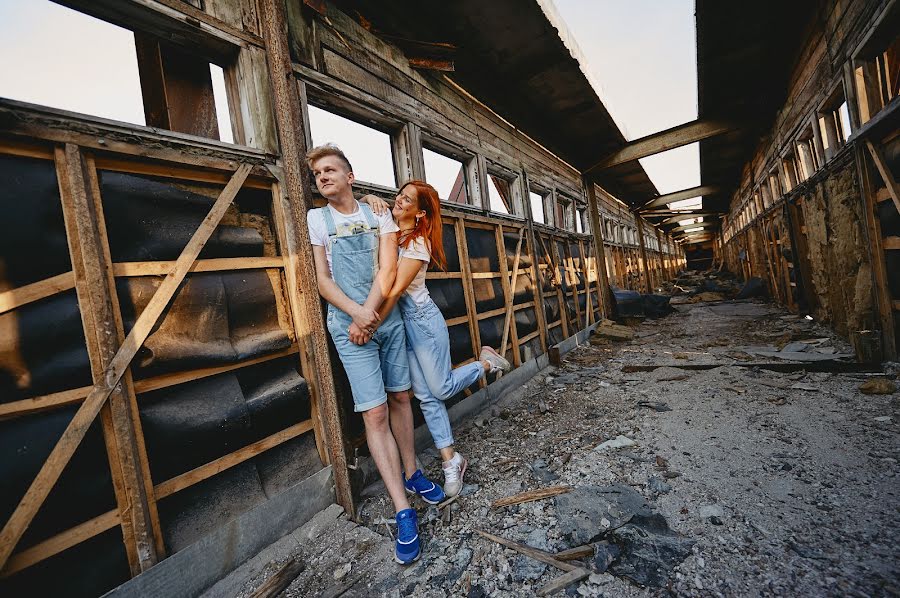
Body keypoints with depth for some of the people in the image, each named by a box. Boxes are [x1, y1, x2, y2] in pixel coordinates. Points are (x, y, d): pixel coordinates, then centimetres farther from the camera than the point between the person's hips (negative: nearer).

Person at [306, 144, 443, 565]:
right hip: (349, 326, -2)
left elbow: (388, 269, -4)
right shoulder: (316, 219, 5)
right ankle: (403, 511, 4)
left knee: (400, 398, 11)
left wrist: (369, 314, -16)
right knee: (375, 413, -5)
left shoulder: (379, 215, 7)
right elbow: (322, 280, -2)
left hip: (389, 320, 2)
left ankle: (411, 473, 31)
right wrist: (357, 313, -17)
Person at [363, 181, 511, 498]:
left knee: (441, 389, 3)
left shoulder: (419, 243, -14)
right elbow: (365, 203, 17)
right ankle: (450, 459, 20)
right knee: (425, 395, 7)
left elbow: (395, 289, -23)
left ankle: (485, 362, 28)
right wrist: (372, 199, -6)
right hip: (400, 321, 6)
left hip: (421, 318, -6)